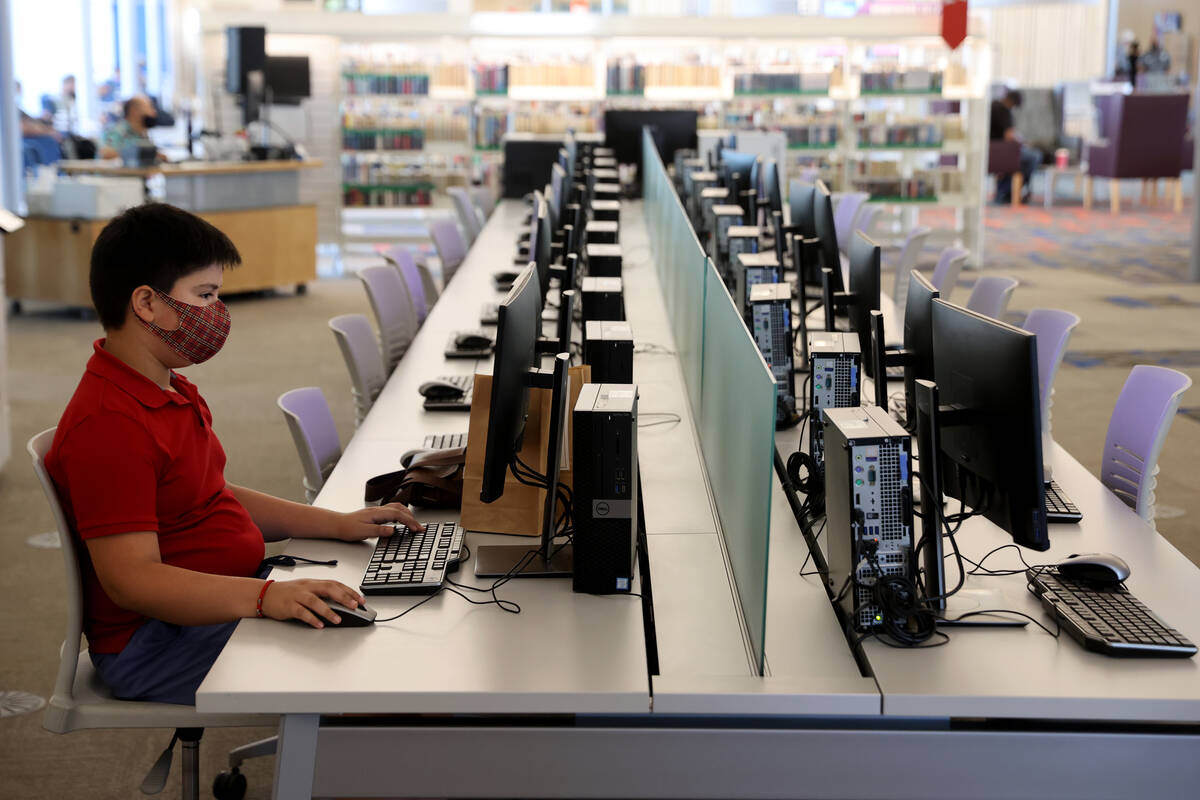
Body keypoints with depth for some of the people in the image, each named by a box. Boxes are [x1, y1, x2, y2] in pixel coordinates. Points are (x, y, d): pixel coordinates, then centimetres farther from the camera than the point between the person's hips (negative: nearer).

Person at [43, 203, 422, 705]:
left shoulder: (171, 391, 13)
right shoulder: (109, 426, -22)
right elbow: (131, 579, -27)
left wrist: (338, 524, 13)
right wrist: (265, 596, -37)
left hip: (223, 599, 10)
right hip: (155, 640, -10)